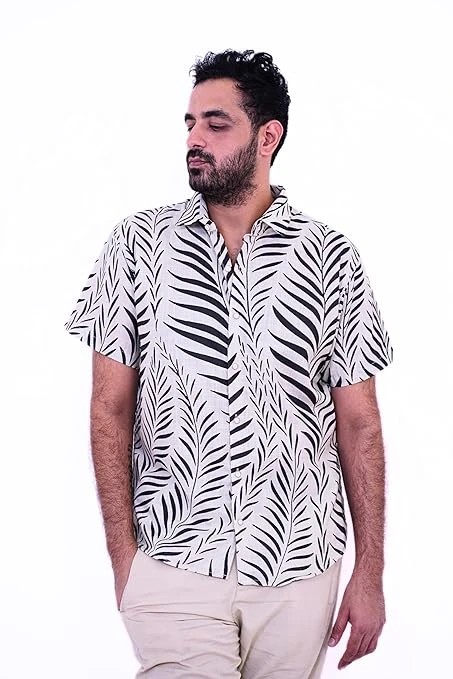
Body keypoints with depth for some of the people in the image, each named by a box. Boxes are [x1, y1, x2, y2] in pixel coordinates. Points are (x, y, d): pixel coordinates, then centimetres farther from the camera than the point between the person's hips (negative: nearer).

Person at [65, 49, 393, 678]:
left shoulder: (330, 256, 0)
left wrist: (370, 573, -1)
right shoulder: (139, 244, 0)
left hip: (301, 568, 1)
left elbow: (359, 421, 2)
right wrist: (123, 555, -4)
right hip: (173, 568, -1)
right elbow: (112, 408, 1)